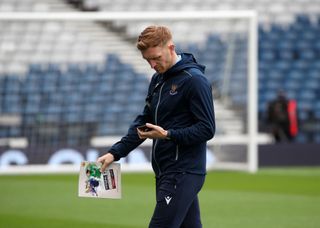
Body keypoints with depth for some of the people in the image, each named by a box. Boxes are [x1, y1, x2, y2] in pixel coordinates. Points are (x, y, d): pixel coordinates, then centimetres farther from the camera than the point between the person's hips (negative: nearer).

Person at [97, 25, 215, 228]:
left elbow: (207, 129, -14)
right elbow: (144, 121, 18)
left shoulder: (194, 80, -12)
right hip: (165, 172, 8)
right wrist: (116, 152, 7)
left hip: (183, 173, -8)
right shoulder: (158, 80, 15)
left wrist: (168, 135, -21)